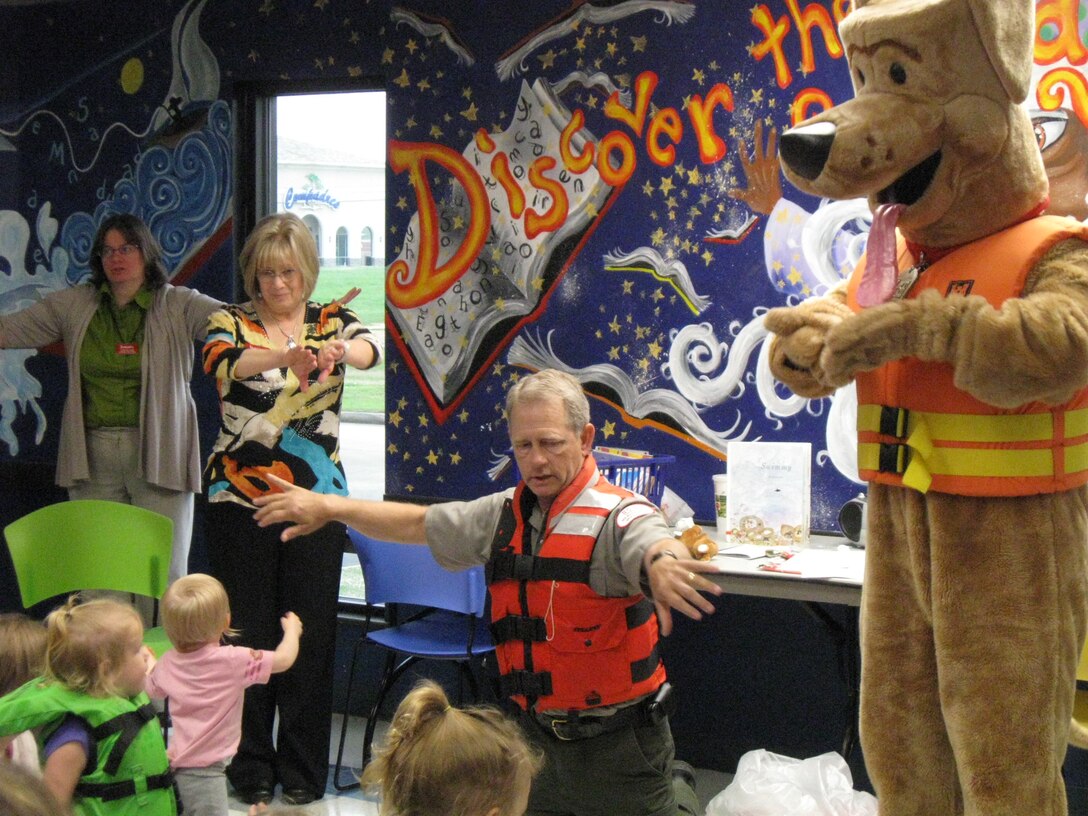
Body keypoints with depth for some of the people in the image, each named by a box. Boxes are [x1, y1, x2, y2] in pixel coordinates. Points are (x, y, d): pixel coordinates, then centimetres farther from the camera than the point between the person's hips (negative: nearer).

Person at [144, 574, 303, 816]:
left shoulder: (167, 664, 0)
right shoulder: (232, 661, -19)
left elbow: (149, 691, 19)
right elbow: (284, 659, -11)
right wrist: (292, 629, 10)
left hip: (176, 761, 7)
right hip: (204, 770, -7)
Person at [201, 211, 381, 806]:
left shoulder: (332, 322, 4)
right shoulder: (231, 324, 0)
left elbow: (369, 348, -19)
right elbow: (223, 361, -24)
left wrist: (341, 351, -44)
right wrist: (287, 356, -45)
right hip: (240, 499, -1)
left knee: (311, 634, 4)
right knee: (246, 634, 3)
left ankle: (303, 770, 18)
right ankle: (251, 768, 18)